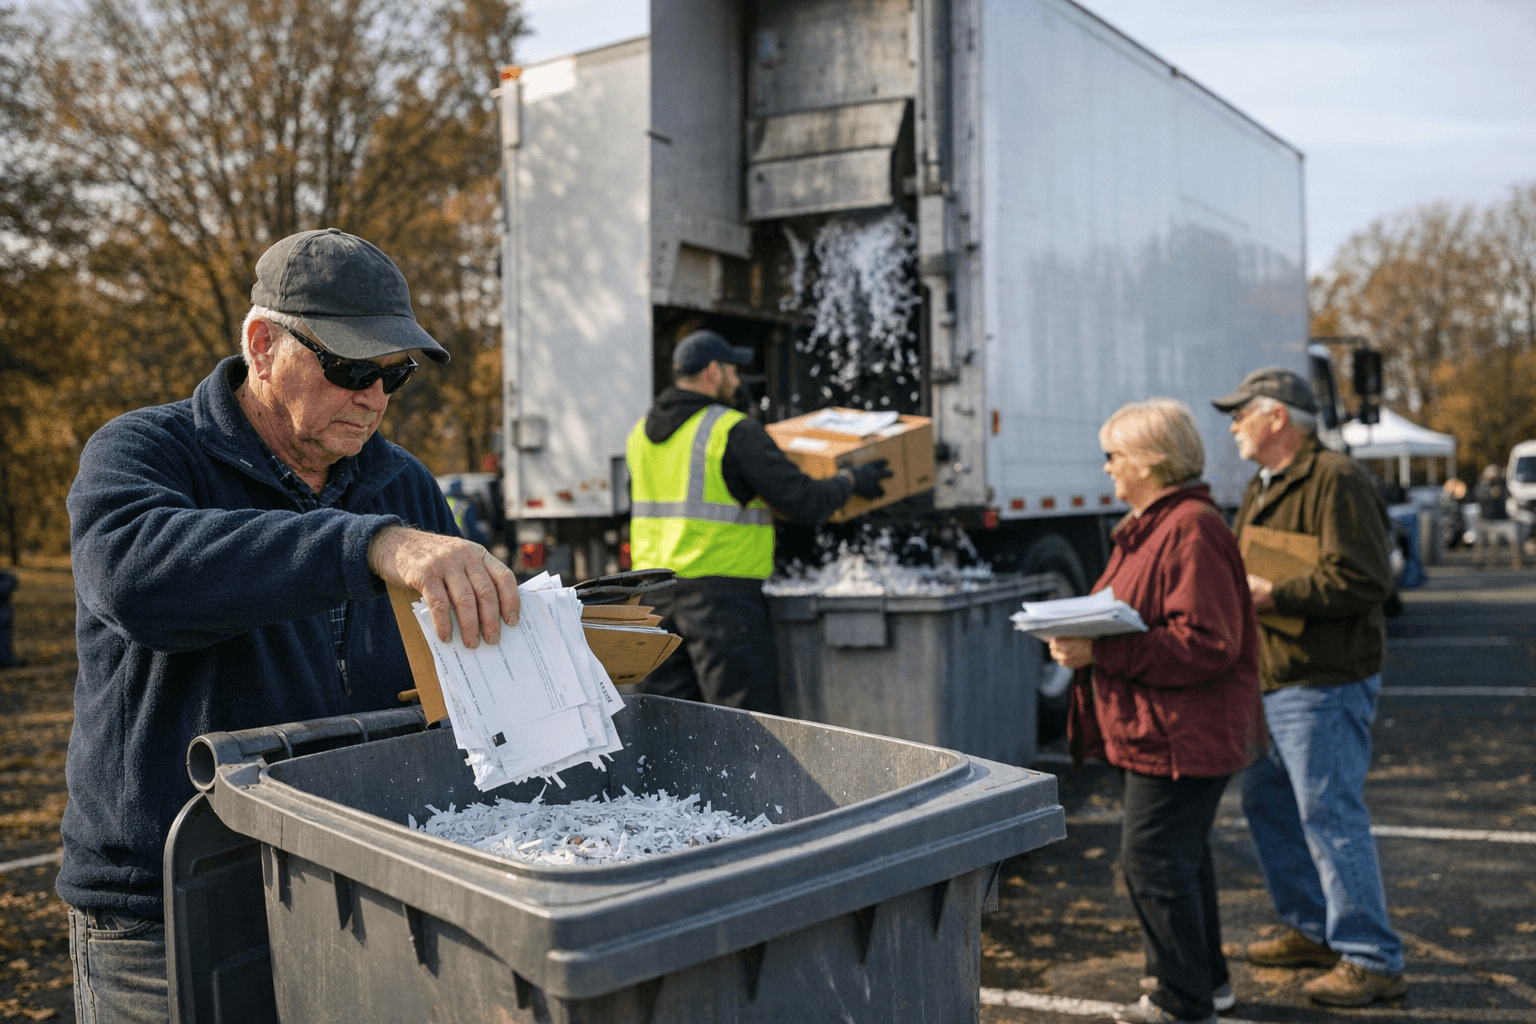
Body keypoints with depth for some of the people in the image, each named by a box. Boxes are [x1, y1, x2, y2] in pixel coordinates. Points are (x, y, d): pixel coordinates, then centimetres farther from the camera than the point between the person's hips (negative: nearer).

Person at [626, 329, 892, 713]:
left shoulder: (641, 432, 13)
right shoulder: (734, 431, -10)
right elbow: (804, 504, -12)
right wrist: (850, 480, 7)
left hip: (654, 590, 7)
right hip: (720, 591, -7)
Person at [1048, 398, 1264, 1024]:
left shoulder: (1193, 530, -20)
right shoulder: (1149, 526, 14)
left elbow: (1207, 644, -26)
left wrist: (1101, 653, -26)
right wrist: (1081, 638, 1)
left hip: (1179, 735, -11)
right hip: (1148, 731, 11)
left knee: (1153, 862, -5)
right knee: (1180, 856, 21)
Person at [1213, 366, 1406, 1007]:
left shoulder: (1336, 481, -14)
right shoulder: (1263, 488, 17)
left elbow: (1364, 580, -23)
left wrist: (1273, 596, -22)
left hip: (1323, 687, -10)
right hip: (1268, 682, 10)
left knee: (1330, 816, -7)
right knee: (1267, 804, 15)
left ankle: (1372, 960, 4)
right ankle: (1311, 930, 29)